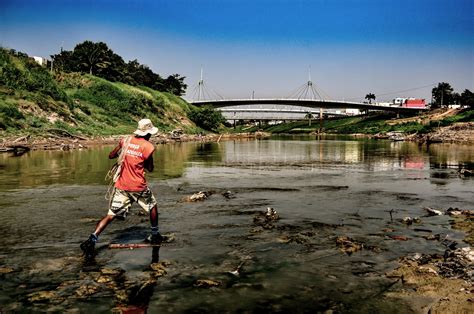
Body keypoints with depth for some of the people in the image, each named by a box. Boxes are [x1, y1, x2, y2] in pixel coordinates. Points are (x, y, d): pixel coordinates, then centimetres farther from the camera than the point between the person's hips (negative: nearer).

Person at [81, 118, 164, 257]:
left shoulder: (126, 140, 3)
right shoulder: (148, 146, -9)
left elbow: (111, 155, 11)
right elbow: (150, 168, 0)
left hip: (121, 186, 3)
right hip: (139, 187, -3)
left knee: (111, 214, 5)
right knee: (153, 206, 22)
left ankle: (92, 239, -9)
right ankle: (155, 235, 32)